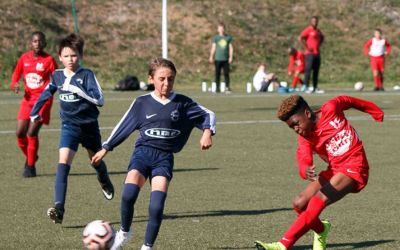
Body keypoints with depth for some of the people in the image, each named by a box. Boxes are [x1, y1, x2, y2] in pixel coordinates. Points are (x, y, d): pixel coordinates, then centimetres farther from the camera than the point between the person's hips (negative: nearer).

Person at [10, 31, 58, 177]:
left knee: (32, 133, -13)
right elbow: (16, 74, 17)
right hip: (28, 99, 5)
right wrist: (14, 85, -4)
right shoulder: (24, 58, 5)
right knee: (20, 133, 0)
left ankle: (30, 166, 2)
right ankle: (30, 158, 27)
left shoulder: (49, 60, -7)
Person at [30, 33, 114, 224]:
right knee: (63, 163, -18)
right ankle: (59, 208, -28)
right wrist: (34, 112, 19)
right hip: (69, 127, 1)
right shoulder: (57, 76, 1)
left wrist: (78, 90, -30)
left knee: (96, 160, 21)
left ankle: (105, 183, 57)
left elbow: (99, 100, -22)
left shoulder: (86, 75, -12)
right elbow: (46, 93, 20)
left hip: (89, 125, -1)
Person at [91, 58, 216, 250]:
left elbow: (208, 115, 12)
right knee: (128, 195, -24)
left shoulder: (182, 103, 5)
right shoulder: (142, 103, 5)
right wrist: (105, 148, 17)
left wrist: (207, 132, -8)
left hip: (164, 157, 0)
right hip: (143, 152, 0)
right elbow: (124, 126, 14)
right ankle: (124, 232, 2)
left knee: (157, 206, -15)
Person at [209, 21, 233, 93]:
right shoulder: (215, 37, 6)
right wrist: (211, 57, -1)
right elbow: (213, 47, 6)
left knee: (226, 74, -3)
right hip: (217, 59, 0)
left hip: (226, 59, 0)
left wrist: (231, 57, 0)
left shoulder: (228, 37, 8)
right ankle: (217, 88, 5)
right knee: (217, 74, 1)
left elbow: (231, 48, 9)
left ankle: (227, 88, -1)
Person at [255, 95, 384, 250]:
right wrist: (306, 171, -48)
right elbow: (303, 161, -22)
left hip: (354, 167, -5)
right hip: (333, 170, 5)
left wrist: (375, 111, 26)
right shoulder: (305, 138, -5)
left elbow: (348, 101, 12)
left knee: (319, 200, -24)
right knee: (299, 204, -5)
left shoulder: (330, 109, -9)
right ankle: (321, 230, 27)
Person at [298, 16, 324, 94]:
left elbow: (322, 37, 34)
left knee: (316, 71, 9)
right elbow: (300, 38, -17)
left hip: (317, 53, 8)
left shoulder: (318, 30, 14)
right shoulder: (308, 30, -8)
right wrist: (306, 48, -16)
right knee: (308, 70, -11)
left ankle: (315, 88, 14)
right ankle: (306, 87, -12)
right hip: (310, 53, -8)